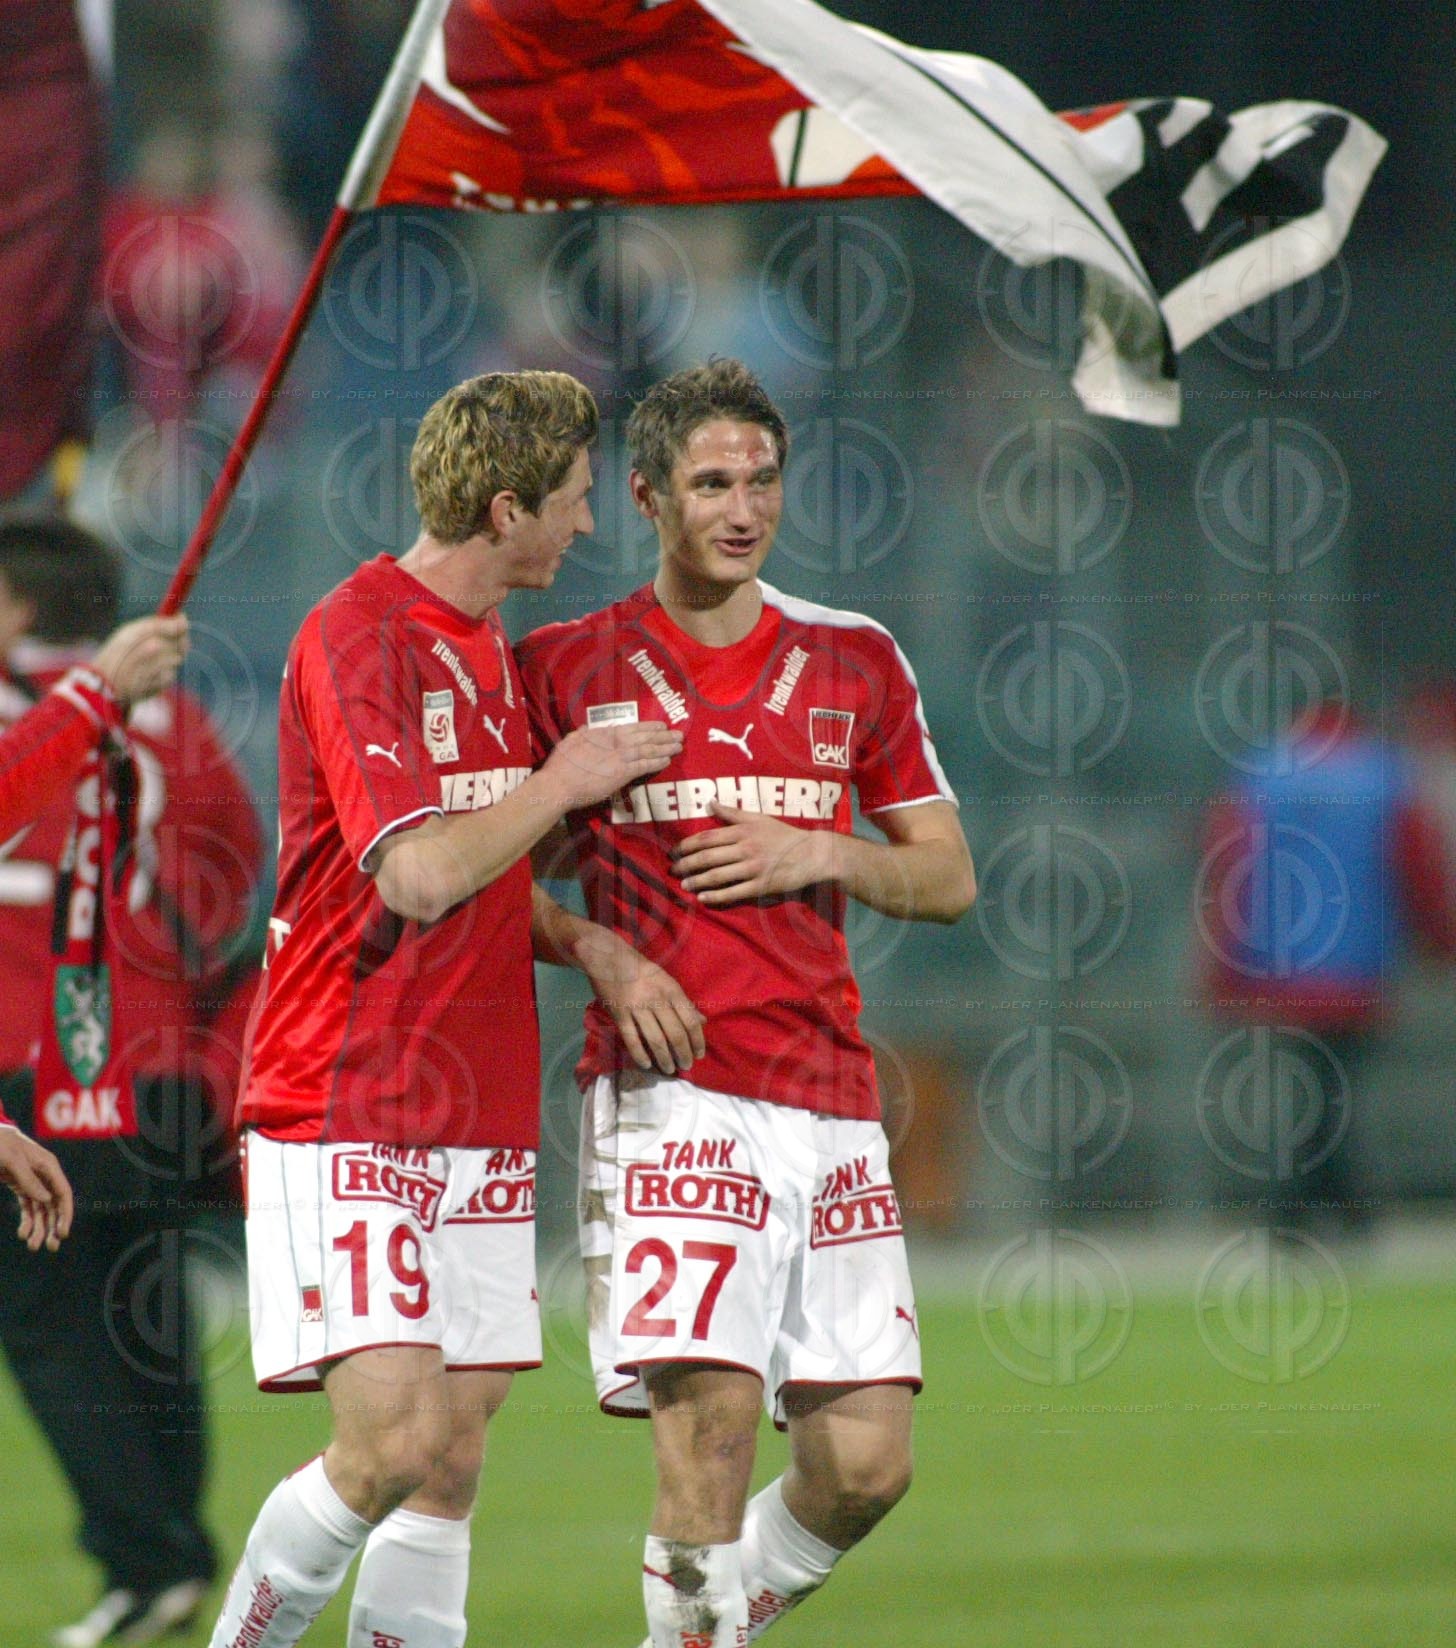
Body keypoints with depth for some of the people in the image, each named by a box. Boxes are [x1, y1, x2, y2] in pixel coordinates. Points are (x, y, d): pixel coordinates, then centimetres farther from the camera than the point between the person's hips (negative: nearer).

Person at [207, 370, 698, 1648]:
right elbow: (419, 875, -22)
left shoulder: (493, 648, 16)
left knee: (454, 1460, 3)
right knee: (394, 1439, -17)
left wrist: (590, 945, 5)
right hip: (344, 1111, -8)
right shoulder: (360, 638, -13)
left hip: (480, 1114, 8)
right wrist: (564, 782, -8)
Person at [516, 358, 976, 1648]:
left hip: (829, 1101, 4)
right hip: (669, 1094, -4)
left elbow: (947, 876, 14)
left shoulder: (854, 659, 13)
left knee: (865, 1465, 1)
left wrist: (815, 855, -4)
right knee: (708, 1428, -17)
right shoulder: (567, 668, 5)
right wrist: (608, 954, -9)